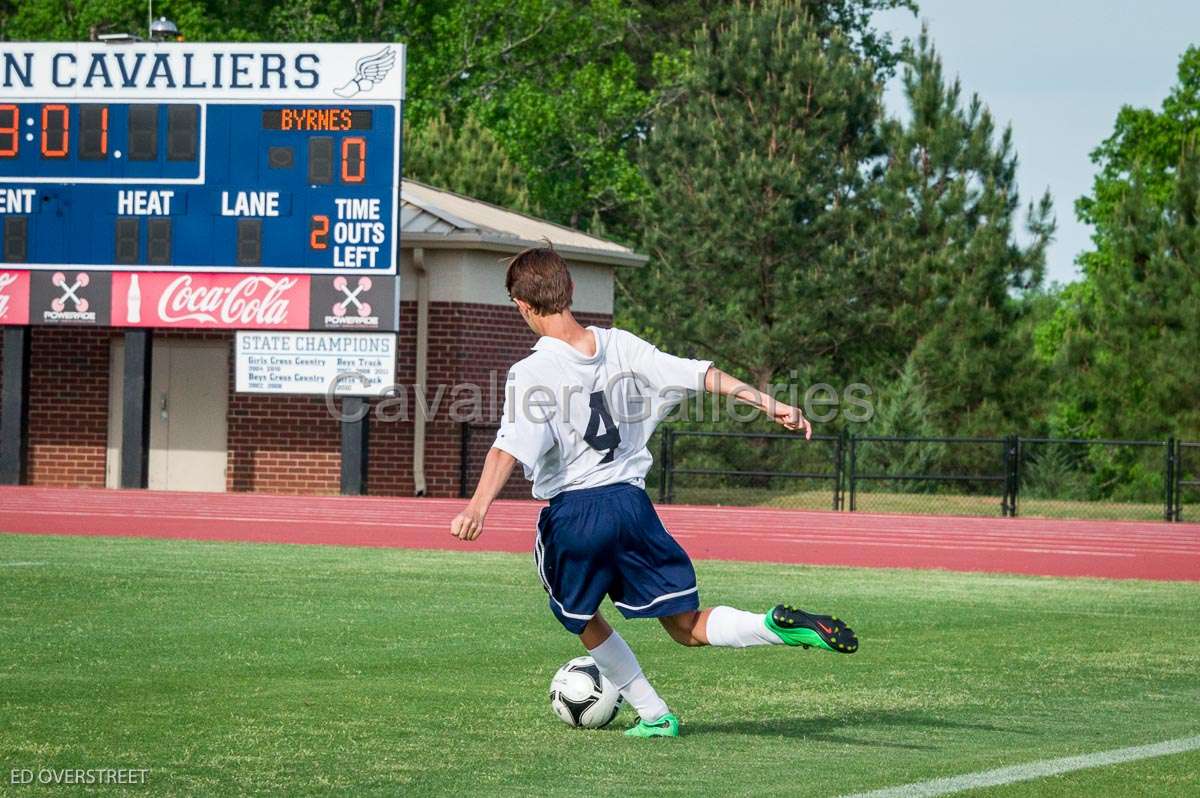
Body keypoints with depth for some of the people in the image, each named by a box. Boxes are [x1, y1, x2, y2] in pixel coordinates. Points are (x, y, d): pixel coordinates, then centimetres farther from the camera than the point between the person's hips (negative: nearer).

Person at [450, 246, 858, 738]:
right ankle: (779, 625, -18)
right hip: (630, 500, 4)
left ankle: (653, 714, 23)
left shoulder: (532, 374, -10)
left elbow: (510, 448, -24)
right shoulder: (619, 346, 4)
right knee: (688, 627, 8)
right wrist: (771, 406, 4)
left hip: (572, 513, -4)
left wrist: (477, 508, -33)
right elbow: (700, 376, 2)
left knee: (584, 621, 24)